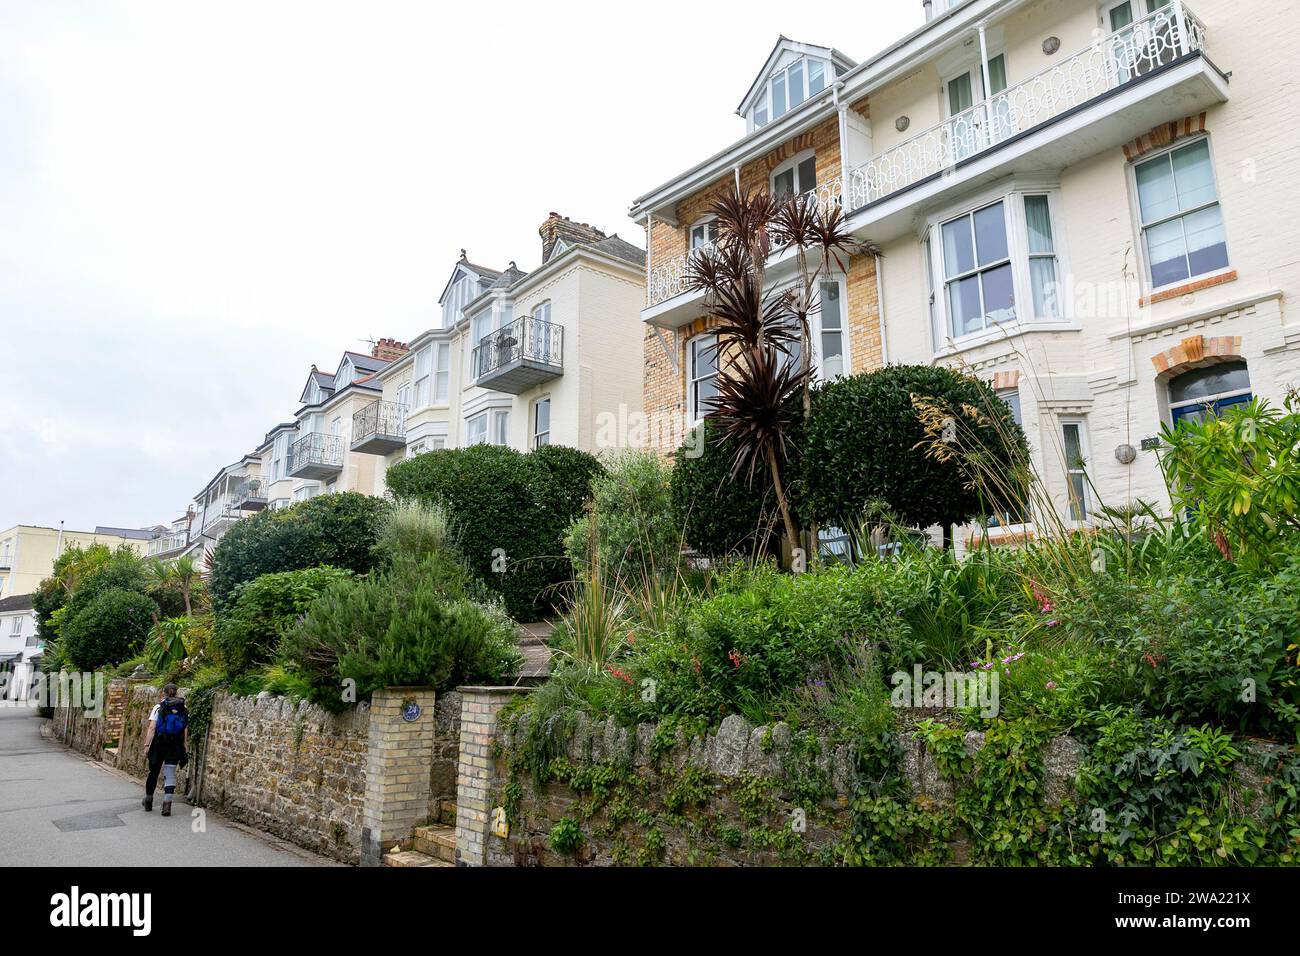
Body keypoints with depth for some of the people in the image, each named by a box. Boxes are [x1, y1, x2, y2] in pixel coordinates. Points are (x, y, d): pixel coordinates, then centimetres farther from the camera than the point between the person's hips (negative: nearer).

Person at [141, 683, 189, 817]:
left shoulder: (158, 707, -2)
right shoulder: (183, 710, 4)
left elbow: (152, 728, -10)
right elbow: (185, 733, 2)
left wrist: (147, 744, -7)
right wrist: (186, 749, 7)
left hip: (159, 744, -1)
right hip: (175, 746, 1)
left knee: (153, 772, 15)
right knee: (170, 774, 3)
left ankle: (148, 802, 30)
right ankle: (167, 803, -9)